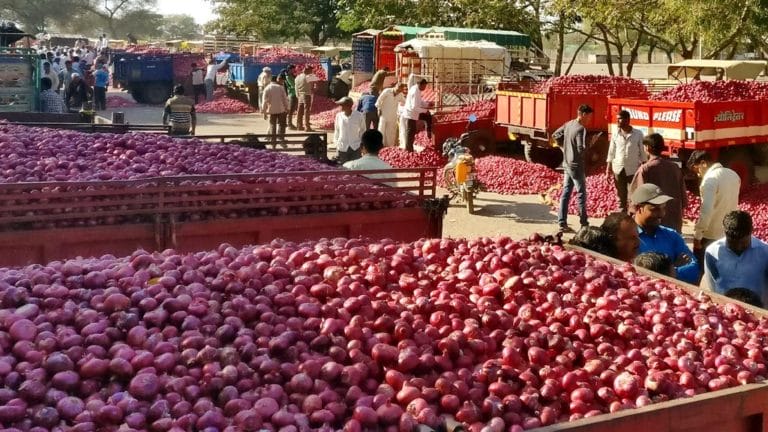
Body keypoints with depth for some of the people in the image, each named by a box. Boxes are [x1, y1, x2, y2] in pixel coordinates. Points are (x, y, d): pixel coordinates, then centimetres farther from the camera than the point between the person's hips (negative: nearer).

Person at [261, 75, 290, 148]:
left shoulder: (267, 88, -2)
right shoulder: (281, 87, -1)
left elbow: (265, 101, -4)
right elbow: (285, 99, 0)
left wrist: (264, 112, 1)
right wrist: (286, 108, 8)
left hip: (272, 110, 0)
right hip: (281, 109, 0)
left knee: (272, 126, 7)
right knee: (281, 125, 8)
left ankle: (273, 143, 6)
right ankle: (281, 140, -1)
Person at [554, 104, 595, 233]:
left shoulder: (568, 124, 6)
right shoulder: (581, 129, -20)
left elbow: (556, 135, 17)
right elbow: (582, 150, -25)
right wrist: (592, 142, -11)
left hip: (567, 164, 8)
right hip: (577, 166, -8)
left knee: (566, 193, 9)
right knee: (581, 194, 3)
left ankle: (562, 223, 9)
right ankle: (584, 224, 10)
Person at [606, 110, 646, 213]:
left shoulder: (638, 134, -6)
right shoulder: (615, 134, 0)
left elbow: (642, 151, 0)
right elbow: (611, 152, 5)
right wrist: (609, 167, 1)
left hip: (633, 170, -2)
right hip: (618, 169, 2)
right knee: (621, 194, 10)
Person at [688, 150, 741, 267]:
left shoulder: (710, 179, -20)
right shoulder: (733, 175, 6)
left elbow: (706, 211, -27)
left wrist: (697, 235, -19)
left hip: (711, 236, -8)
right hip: (730, 233, 8)